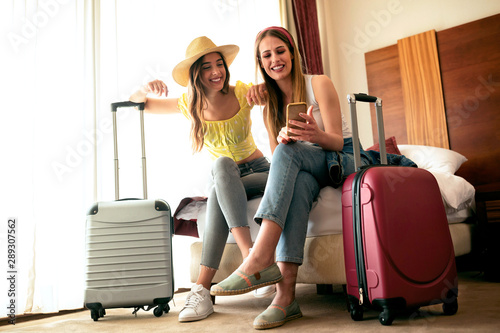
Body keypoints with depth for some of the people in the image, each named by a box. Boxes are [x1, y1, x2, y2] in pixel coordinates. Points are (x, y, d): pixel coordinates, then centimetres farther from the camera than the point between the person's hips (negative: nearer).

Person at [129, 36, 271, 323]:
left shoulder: (242, 94, -8)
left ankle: (203, 289, -41)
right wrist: (146, 89, -16)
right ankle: (251, 254, -45)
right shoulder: (190, 105, -1)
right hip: (224, 179, 2)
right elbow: (137, 103, 8)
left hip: (260, 173, -1)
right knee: (223, 165, -36)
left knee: (220, 174, -35)